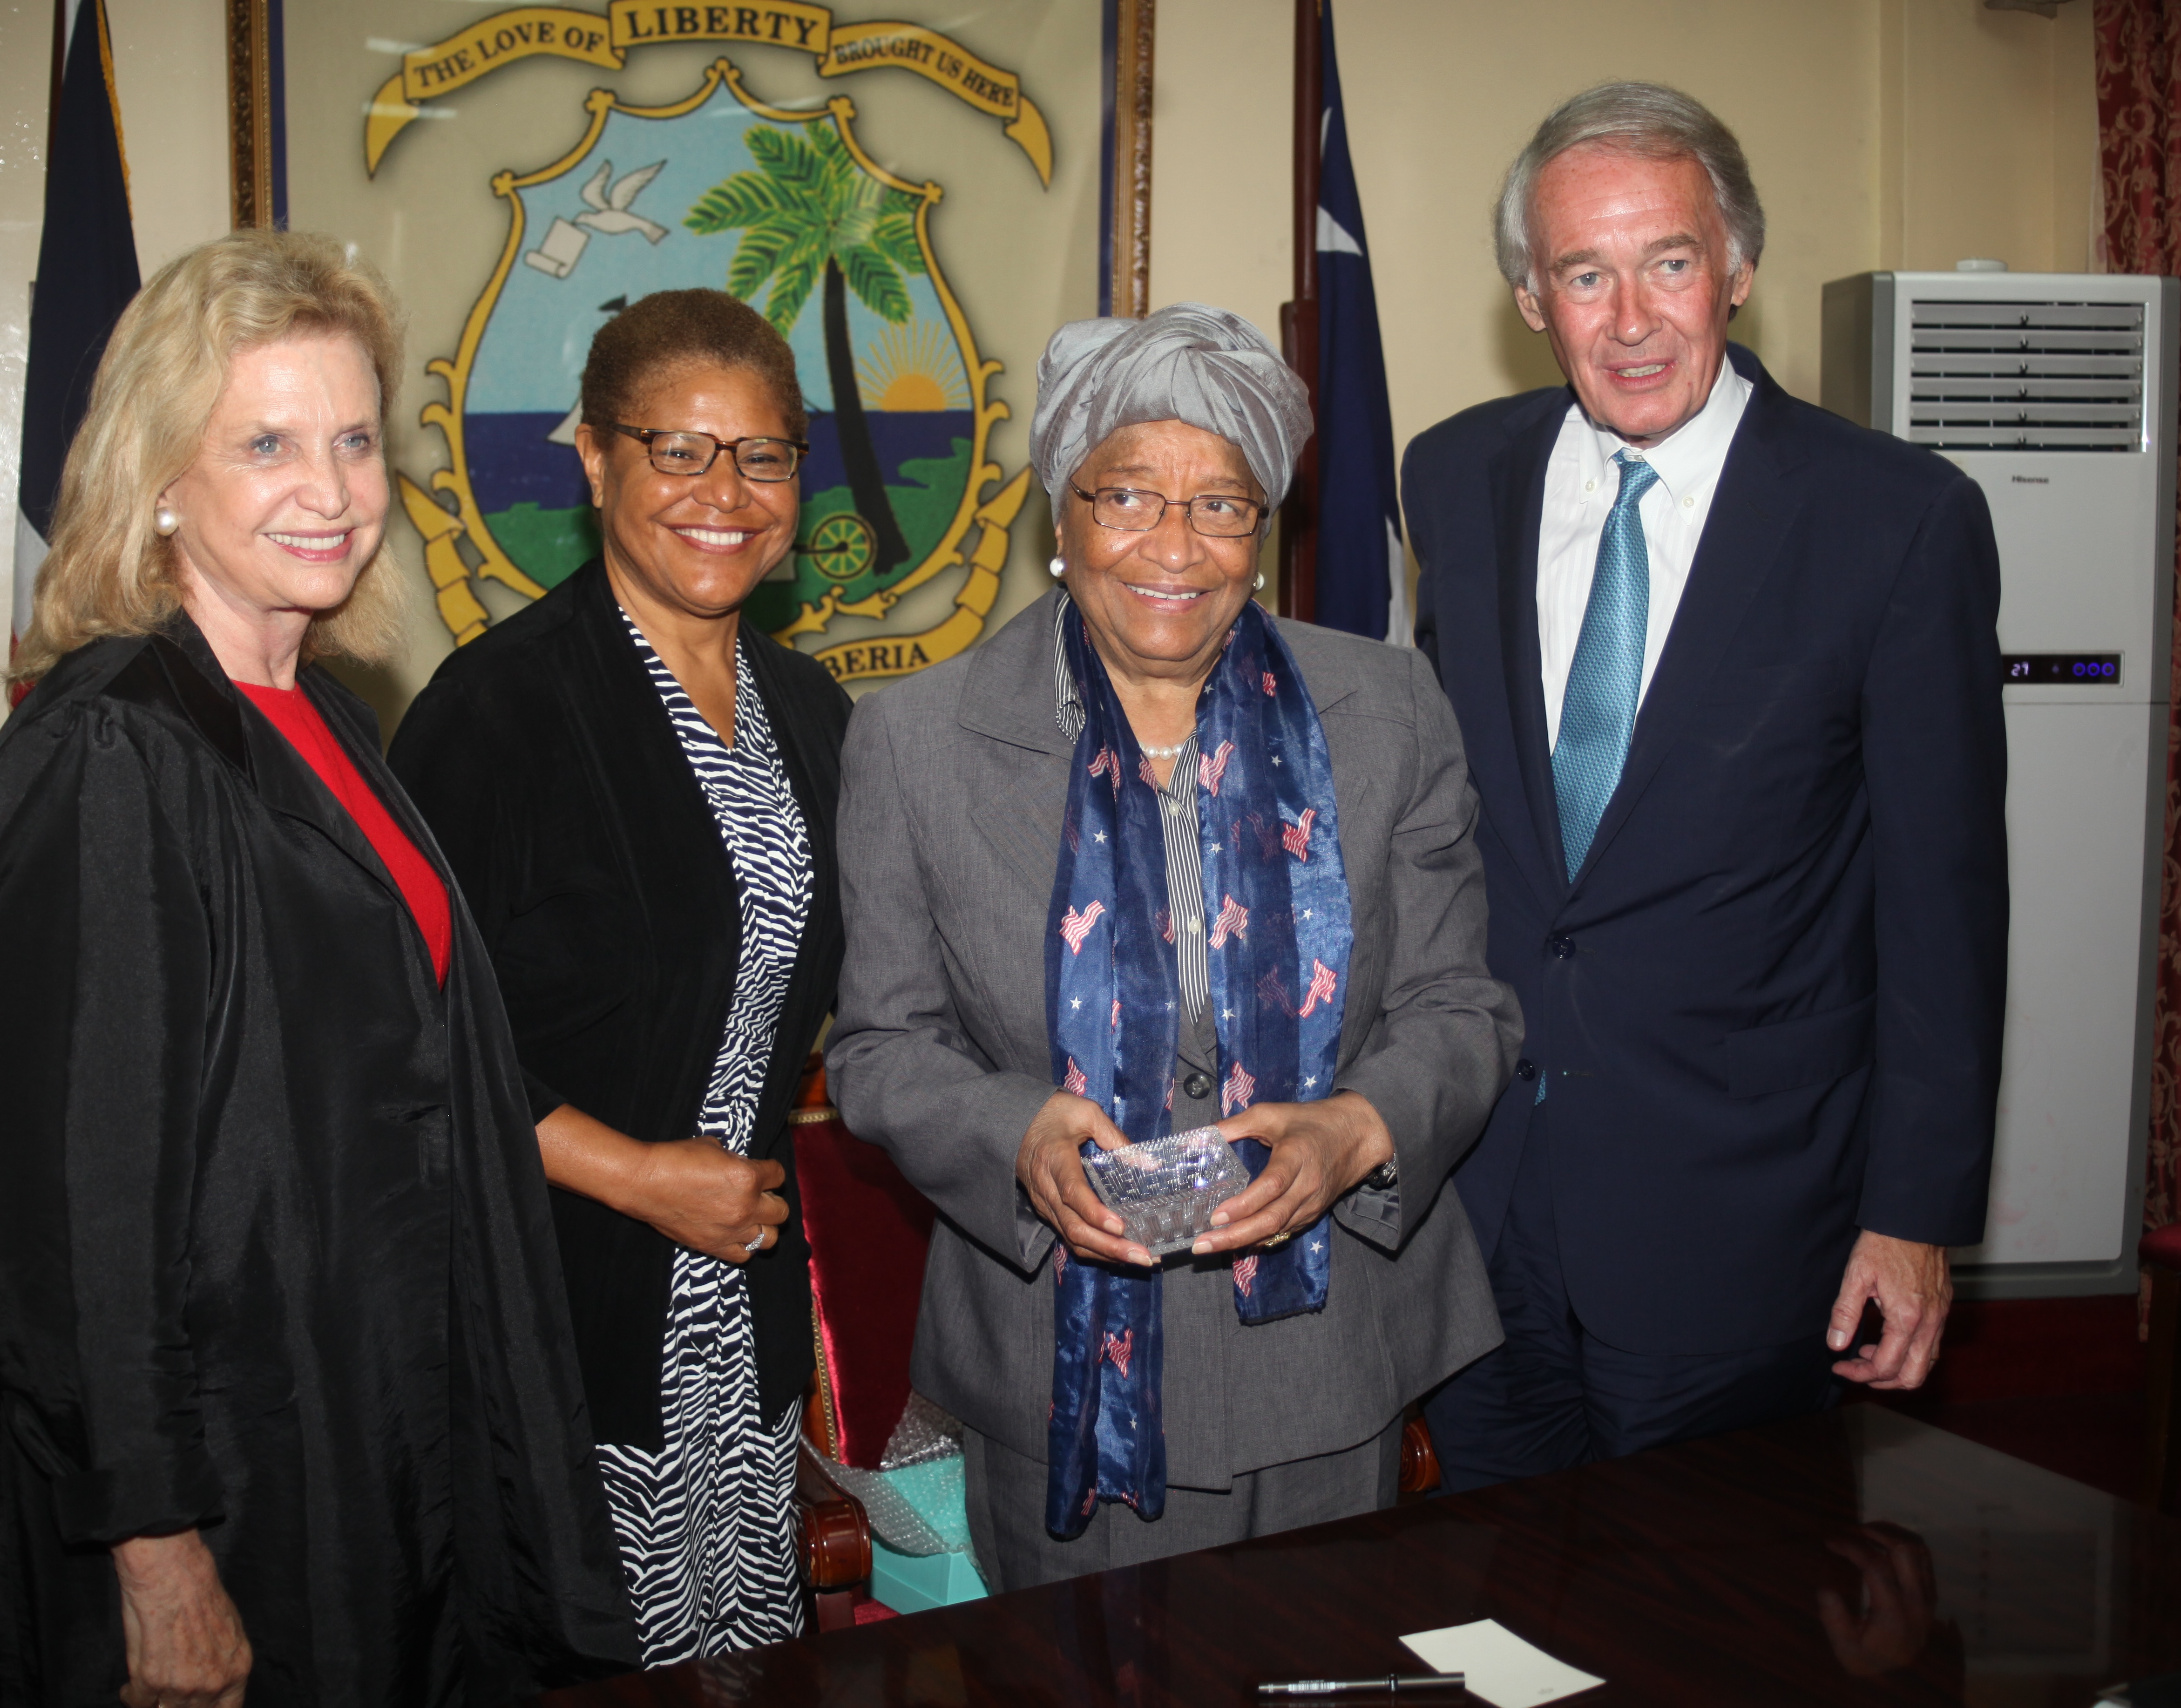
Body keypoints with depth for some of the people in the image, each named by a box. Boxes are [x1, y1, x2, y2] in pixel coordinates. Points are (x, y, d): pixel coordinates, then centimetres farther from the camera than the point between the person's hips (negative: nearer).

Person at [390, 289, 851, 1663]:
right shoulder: (505, 702, -11)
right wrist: (635, 1176, -14)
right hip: (555, 1300, -6)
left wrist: (761, 1194, 7)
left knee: (747, 1651, 12)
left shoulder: (809, 711, 9)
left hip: (745, 1308, 6)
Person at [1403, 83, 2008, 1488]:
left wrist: (1917, 1212, -7)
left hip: (1733, 1209, -3)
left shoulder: (1899, 517, -11)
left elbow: (1944, 888, -8)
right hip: (1472, 1174, 4)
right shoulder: (1459, 478, 2)